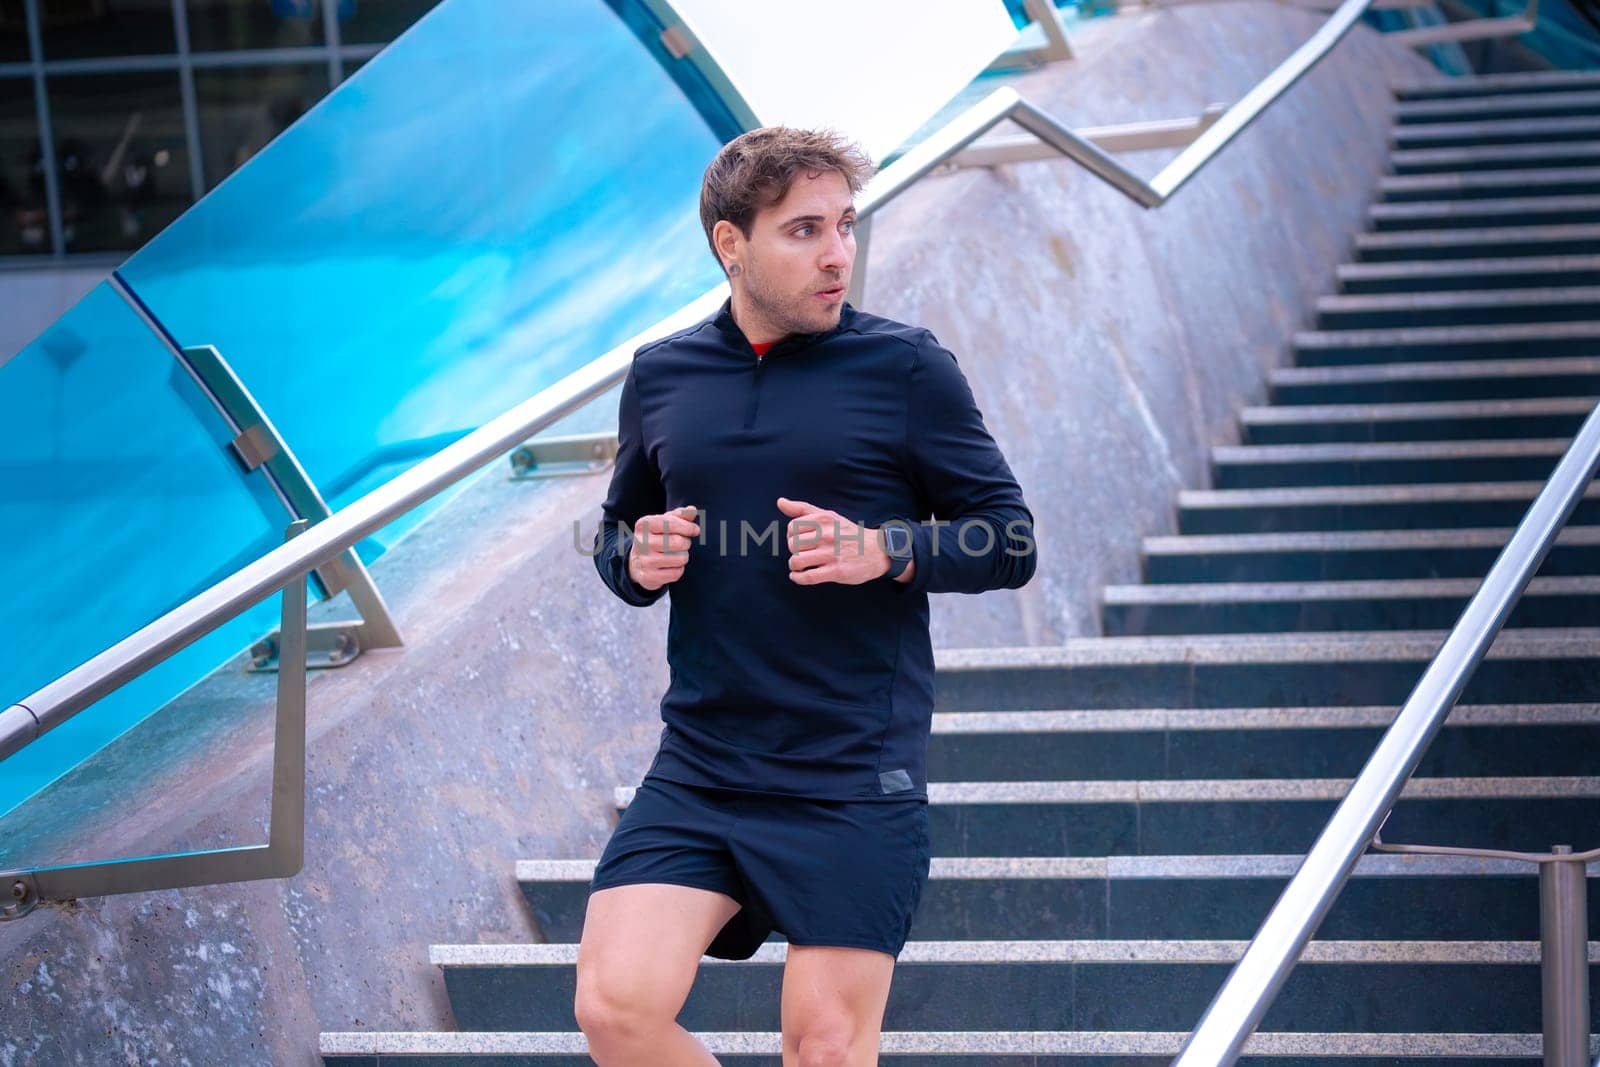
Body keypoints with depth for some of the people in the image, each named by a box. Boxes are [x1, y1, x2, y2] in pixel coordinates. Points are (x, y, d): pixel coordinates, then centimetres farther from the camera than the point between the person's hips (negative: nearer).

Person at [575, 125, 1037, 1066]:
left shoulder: (905, 367, -2)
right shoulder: (661, 376, 9)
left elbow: (1011, 539, 1)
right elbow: (616, 532, 23)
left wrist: (883, 553, -16)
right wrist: (637, 560, -1)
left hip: (857, 781, -3)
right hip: (698, 768, 3)